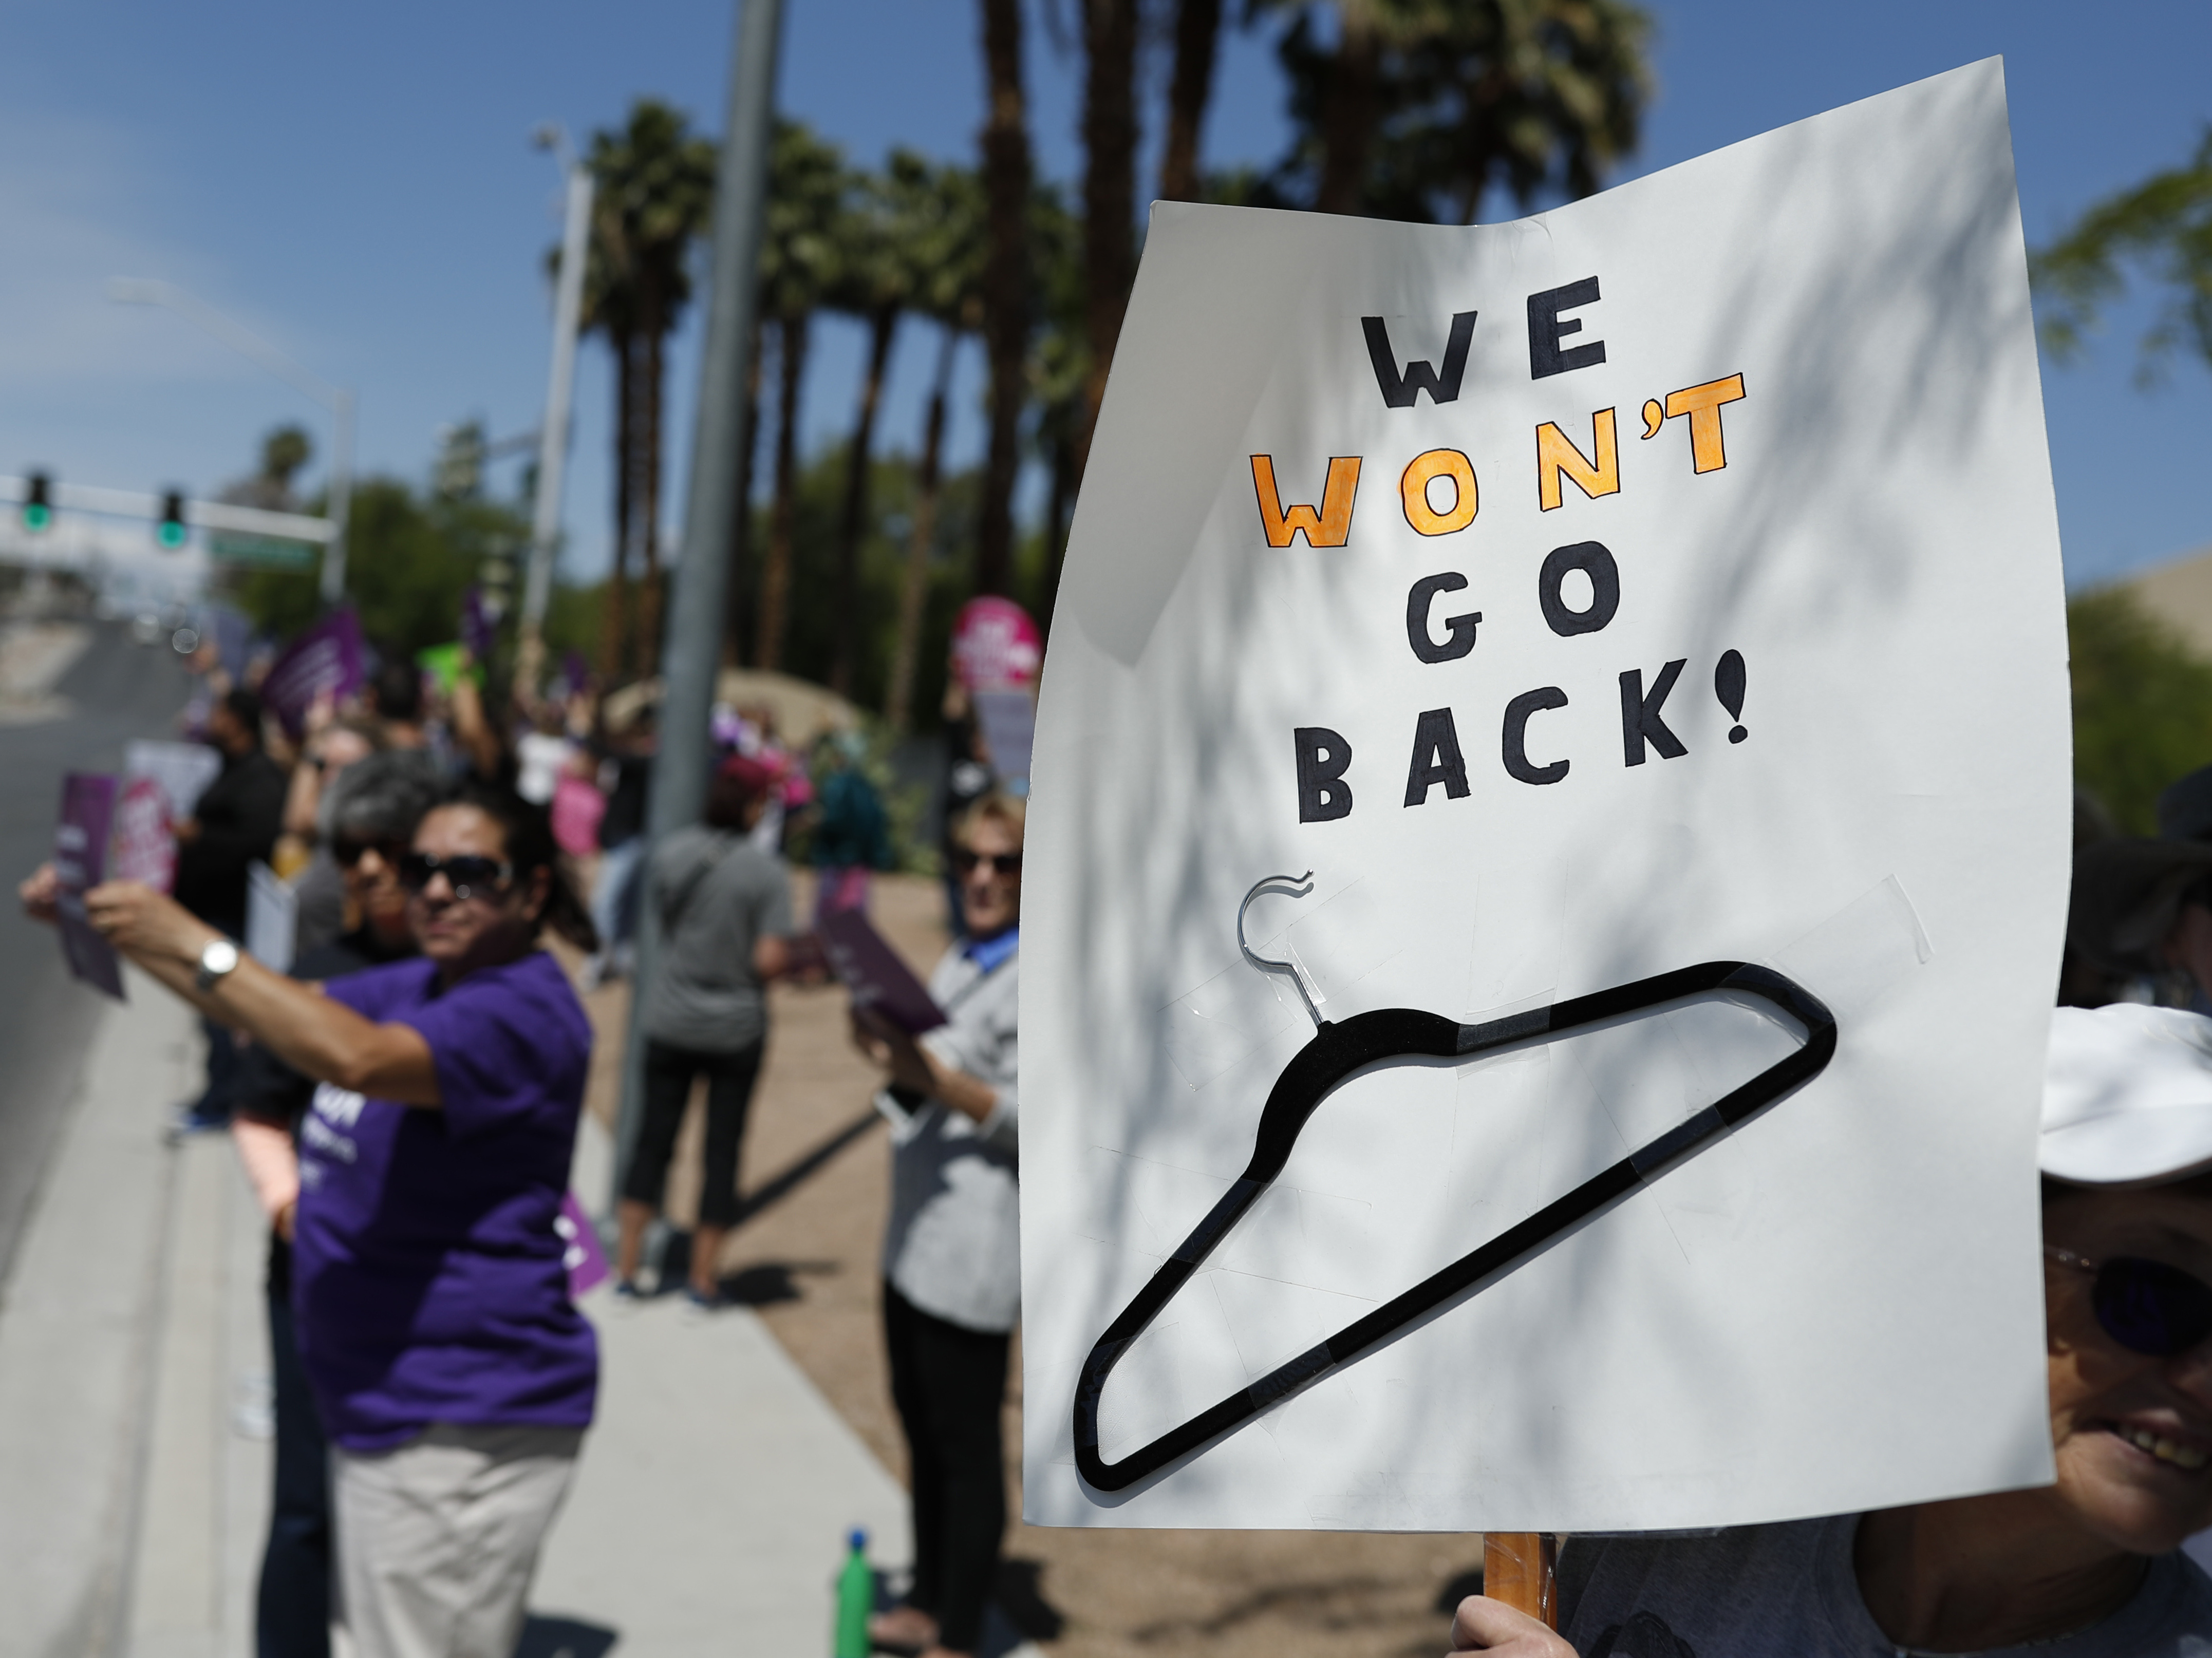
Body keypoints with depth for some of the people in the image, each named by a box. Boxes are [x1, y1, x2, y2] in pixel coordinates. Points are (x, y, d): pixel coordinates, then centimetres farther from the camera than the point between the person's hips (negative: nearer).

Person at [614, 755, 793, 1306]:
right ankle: (703, 1278, 15)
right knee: (723, 1148, 9)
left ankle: (626, 1266, 17)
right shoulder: (767, 874, -15)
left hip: (670, 1023, 3)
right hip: (737, 1028, -3)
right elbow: (770, 961, -19)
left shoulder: (670, 853, -4)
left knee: (654, 1139, 14)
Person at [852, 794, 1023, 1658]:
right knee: (920, 1422, 19)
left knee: (965, 1441, 2)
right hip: (918, 1229, 9)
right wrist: (890, 1054, -1)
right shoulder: (961, 961, 13)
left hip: (976, 1244, -9)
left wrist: (936, 1079, -28)